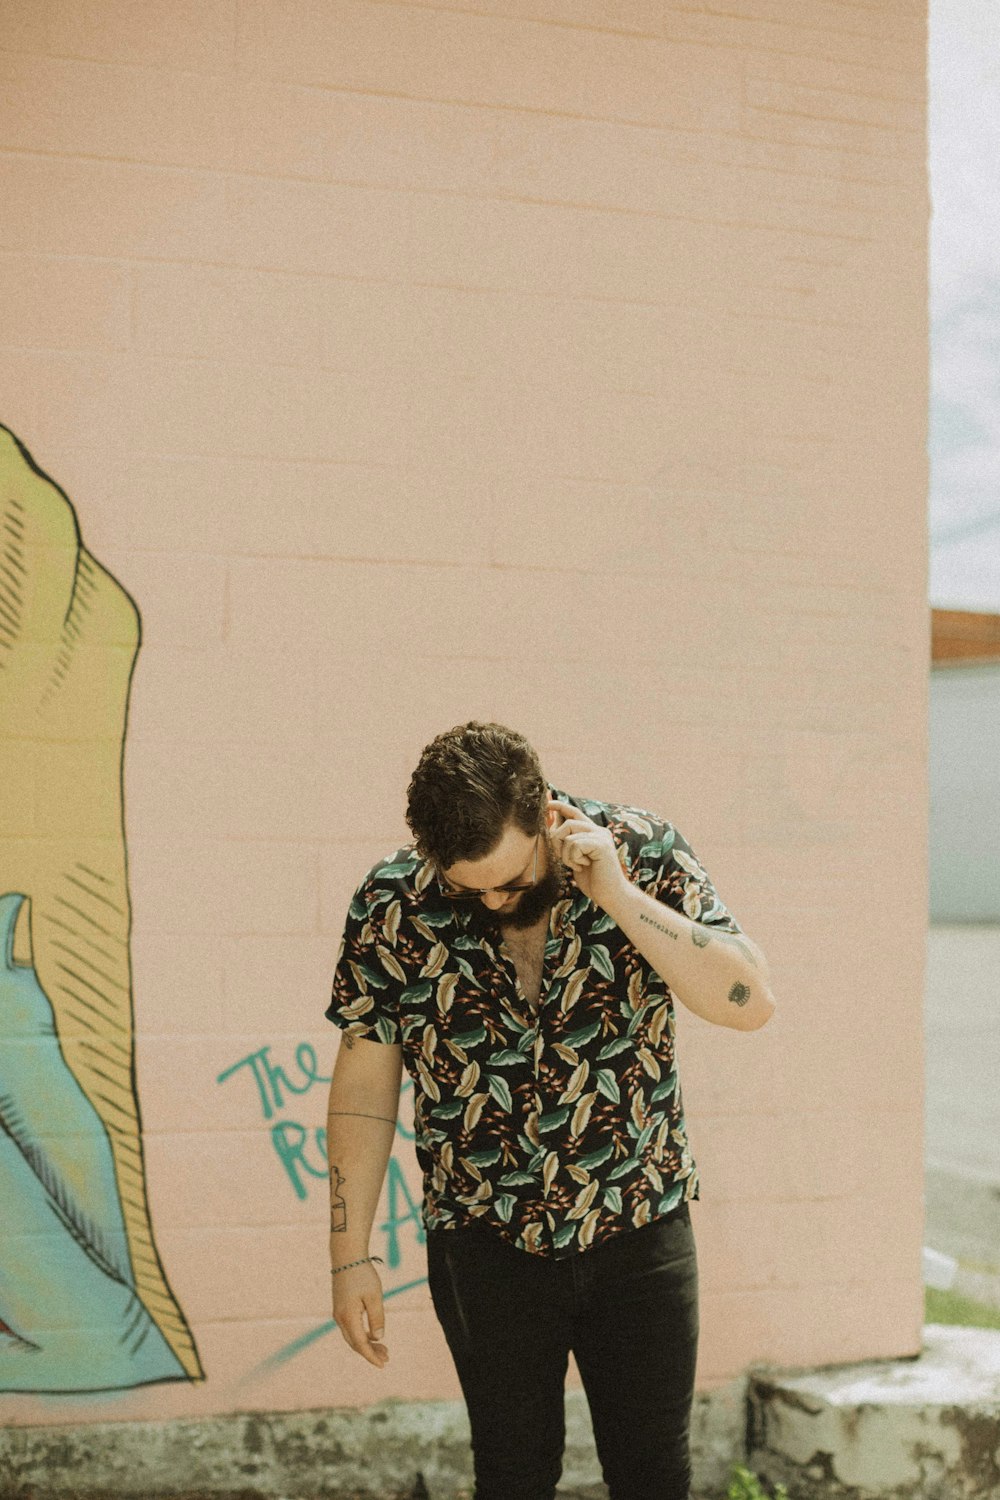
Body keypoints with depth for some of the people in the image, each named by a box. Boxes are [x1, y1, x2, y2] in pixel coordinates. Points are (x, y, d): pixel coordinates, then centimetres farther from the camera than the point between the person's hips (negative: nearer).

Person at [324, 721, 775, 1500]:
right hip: (486, 1245, 0)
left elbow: (752, 1001, -19)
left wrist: (616, 895, -27)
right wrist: (351, 1256, -2)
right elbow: (365, 1085, -3)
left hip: (641, 1231, 1)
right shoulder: (393, 906, -11)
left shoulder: (642, 852, -11)